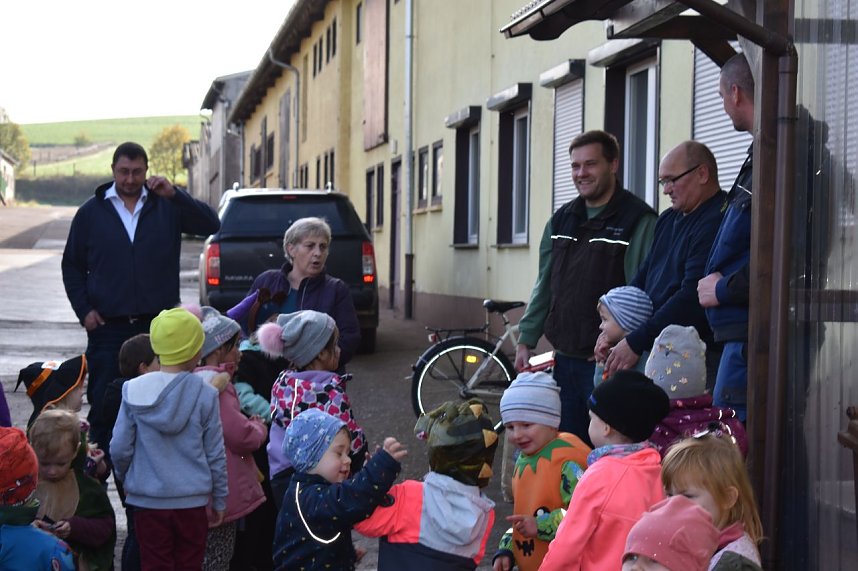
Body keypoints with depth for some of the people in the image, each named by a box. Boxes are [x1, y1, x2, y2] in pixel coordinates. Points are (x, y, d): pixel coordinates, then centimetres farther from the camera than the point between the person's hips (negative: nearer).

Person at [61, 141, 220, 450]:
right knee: (103, 404, 1)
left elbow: (211, 225, -8)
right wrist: (84, 310, 1)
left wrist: (175, 194, -18)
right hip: (108, 326, 0)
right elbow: (72, 266, 12)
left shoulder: (167, 205, 4)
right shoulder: (91, 212, 7)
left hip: (157, 322, 0)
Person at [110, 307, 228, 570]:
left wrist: (125, 479, 18)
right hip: (192, 500, 0)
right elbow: (215, 454, -2)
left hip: (148, 501, 1)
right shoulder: (205, 394, -8)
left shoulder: (134, 391, -6)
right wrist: (219, 500, 11)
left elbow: (119, 448, -3)